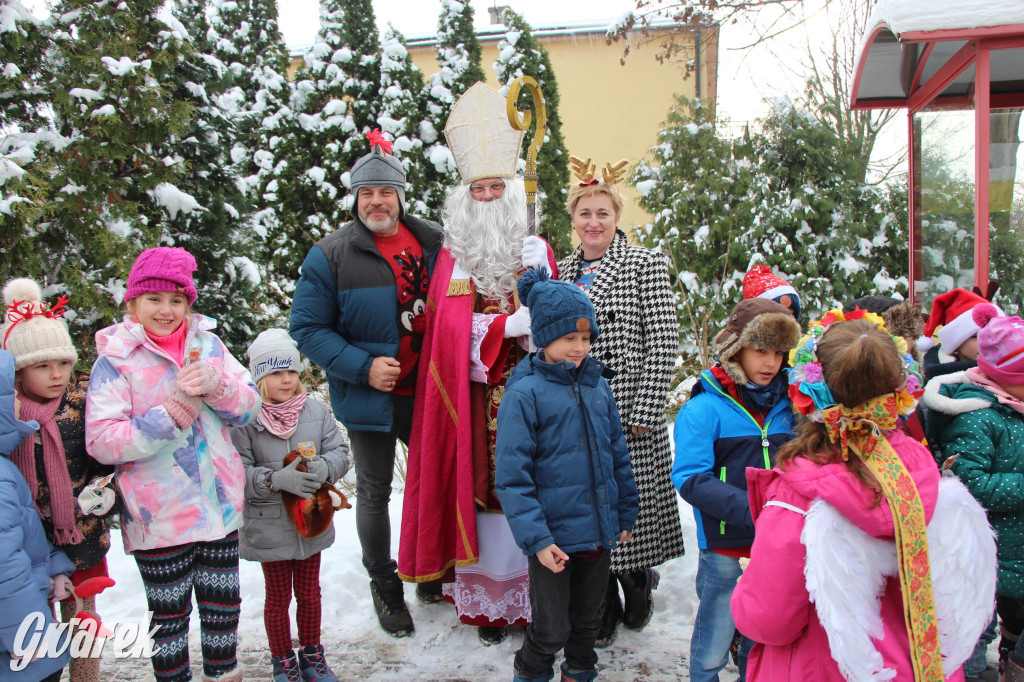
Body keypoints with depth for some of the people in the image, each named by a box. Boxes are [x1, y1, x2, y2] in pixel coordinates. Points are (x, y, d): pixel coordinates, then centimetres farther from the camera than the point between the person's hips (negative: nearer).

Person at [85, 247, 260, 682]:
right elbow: (100, 441, -16)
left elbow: (250, 406, 2)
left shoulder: (207, 343, 4)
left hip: (221, 506, 4)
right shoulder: (115, 360, -8)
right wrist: (170, 413, -24)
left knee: (223, 604, 18)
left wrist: (217, 385, -17)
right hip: (160, 518, -4)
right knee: (169, 613, 12)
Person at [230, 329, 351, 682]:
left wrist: (324, 468, -23)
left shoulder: (316, 411, -3)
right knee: (278, 598, 14)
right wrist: (277, 479, -29)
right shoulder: (244, 419, -14)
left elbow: (339, 451, -2)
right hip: (269, 529, -3)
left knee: (309, 593, 19)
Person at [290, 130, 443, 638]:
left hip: (427, 393, 4)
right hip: (370, 399, -3)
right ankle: (384, 587, 32)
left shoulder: (434, 243, 2)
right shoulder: (331, 255, -9)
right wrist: (363, 367, -20)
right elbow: (307, 328, -9)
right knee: (374, 493, 11)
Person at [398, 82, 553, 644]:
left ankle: (529, 598, 15)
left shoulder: (538, 252, 8)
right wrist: (515, 322, -15)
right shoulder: (452, 257, 6)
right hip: (472, 402, 0)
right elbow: (450, 327, -7)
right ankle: (484, 602, 15)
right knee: (478, 489, 2)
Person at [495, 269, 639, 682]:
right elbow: (512, 477, -16)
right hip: (554, 536, -5)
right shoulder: (525, 393, -14)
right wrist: (536, 538, -19)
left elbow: (617, 455, 13)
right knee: (551, 630, 8)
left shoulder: (596, 385, 4)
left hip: (600, 532, 5)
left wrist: (626, 514, 14)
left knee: (587, 620, 22)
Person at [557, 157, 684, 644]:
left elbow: (664, 342, -8)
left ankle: (638, 583, 32)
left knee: (632, 501, 3)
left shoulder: (645, 264, -2)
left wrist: (645, 412, -13)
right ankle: (603, 606, 26)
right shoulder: (563, 270, 13)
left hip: (629, 414, -4)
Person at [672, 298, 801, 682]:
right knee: (713, 647, 8)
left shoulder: (785, 405, 4)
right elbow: (690, 479, -18)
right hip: (725, 549, -4)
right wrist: (751, 509, -28)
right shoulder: (704, 408, -12)